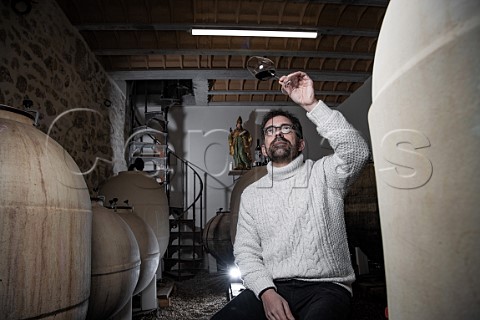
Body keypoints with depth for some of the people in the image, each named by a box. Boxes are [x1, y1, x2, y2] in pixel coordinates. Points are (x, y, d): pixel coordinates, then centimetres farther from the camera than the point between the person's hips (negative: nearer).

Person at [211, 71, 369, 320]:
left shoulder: (322, 174, 6)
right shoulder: (251, 194, 14)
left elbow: (356, 152, -14)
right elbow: (246, 251, 8)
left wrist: (311, 105, -18)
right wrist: (266, 291, -10)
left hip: (326, 287, -2)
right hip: (270, 288, 3)